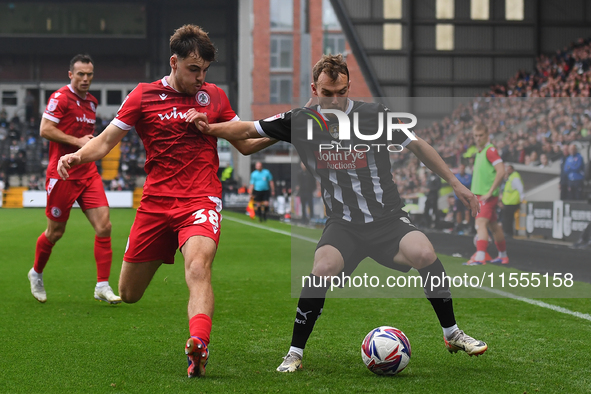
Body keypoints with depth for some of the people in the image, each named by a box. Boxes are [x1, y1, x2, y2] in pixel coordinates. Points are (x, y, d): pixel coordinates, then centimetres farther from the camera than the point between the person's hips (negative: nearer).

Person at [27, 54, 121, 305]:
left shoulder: (92, 102, 14)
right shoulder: (60, 98, -9)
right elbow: (45, 130, -17)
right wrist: (77, 141, -19)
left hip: (88, 173, 6)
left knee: (103, 226, -8)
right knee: (55, 232, 5)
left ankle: (102, 286, -4)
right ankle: (36, 274, 31)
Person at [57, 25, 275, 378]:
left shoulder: (214, 96, 11)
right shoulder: (144, 96, 4)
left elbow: (246, 143, 18)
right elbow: (106, 141, 5)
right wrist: (76, 157, -16)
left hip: (201, 200, -1)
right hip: (156, 201, 1)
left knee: (198, 267, -32)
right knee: (128, 294, 8)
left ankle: (199, 345, -51)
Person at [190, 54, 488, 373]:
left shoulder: (375, 116, -7)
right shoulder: (301, 122, -3)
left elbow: (418, 146, 3)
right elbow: (249, 130, 4)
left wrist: (455, 183, 3)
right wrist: (210, 128, -12)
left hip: (388, 219, 0)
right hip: (343, 225, 0)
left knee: (424, 253, -27)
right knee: (324, 268, -29)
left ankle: (452, 334, -4)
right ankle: (295, 354, -13)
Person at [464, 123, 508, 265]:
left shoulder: (490, 150, -13)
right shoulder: (479, 151, 16)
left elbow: (501, 172, -22)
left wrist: (489, 192, -21)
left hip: (487, 196, -9)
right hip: (479, 194, 9)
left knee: (481, 223, -20)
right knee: (493, 225, 17)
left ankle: (480, 257, -29)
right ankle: (503, 255, 28)